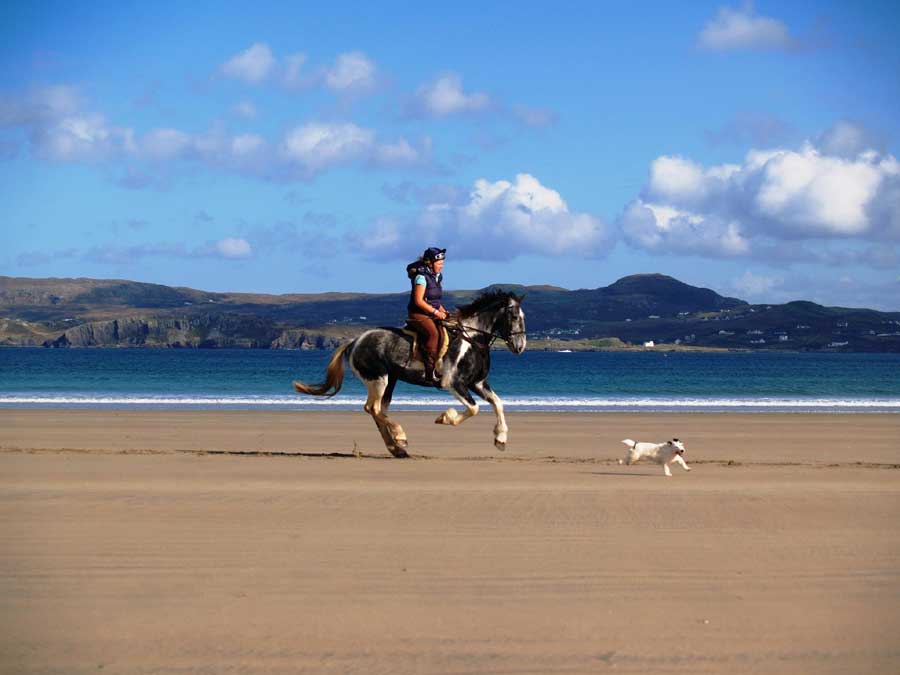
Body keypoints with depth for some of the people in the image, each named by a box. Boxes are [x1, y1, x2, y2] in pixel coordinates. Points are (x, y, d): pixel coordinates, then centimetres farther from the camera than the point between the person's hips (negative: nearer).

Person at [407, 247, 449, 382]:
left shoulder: (436, 277, 14)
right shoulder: (422, 277, -13)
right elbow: (418, 301, -18)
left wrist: (443, 311, 6)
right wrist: (436, 312, -18)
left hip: (432, 314, 9)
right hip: (418, 314, -9)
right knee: (434, 333, -31)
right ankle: (430, 372, -32)